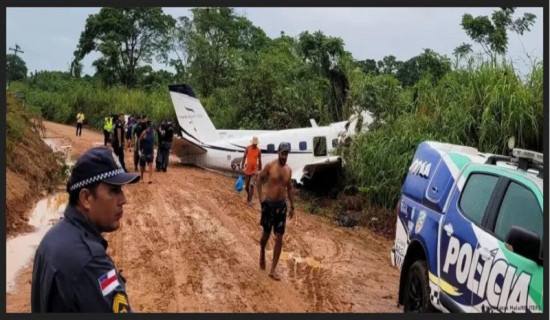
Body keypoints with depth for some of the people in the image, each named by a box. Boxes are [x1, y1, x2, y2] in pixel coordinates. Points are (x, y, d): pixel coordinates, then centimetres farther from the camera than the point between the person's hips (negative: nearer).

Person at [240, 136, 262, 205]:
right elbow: (244, 157, 1)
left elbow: (259, 161, 2)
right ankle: (248, 194, 40)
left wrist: (260, 170, 6)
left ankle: (250, 200, -2)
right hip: (247, 170, 2)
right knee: (246, 186, 10)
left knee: (251, 185, -13)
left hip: (254, 170, -2)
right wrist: (242, 167, -5)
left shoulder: (259, 150, -5)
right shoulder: (248, 148, -4)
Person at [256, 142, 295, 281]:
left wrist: (292, 206, 12)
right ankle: (262, 253, 43)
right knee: (266, 233, 10)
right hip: (269, 204, -3)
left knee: (279, 238, -1)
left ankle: (273, 269, 6)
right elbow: (260, 179, 2)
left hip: (281, 205, 3)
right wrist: (260, 197, -4)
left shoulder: (288, 170, 4)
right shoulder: (270, 166, -9)